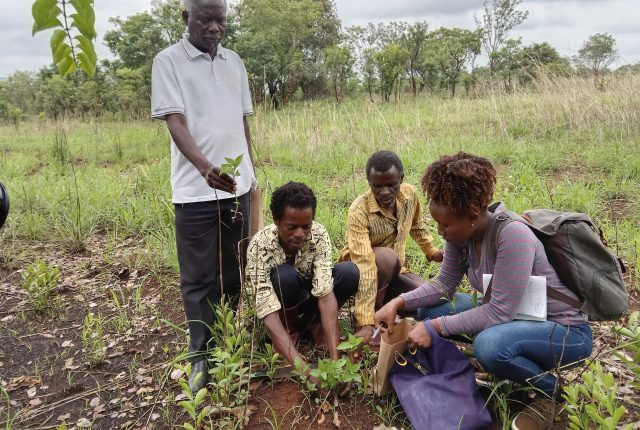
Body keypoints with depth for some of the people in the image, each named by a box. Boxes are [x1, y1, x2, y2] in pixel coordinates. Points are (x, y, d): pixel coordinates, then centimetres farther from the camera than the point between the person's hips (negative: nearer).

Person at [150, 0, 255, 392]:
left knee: (234, 270, 13)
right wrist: (205, 166, -31)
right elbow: (175, 121, -13)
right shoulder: (169, 61, -2)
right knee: (199, 277, 3)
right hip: (196, 189, -5)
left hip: (236, 184, 5)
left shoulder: (235, 62, 13)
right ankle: (202, 357, 17)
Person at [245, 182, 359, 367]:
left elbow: (326, 294, -32)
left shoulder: (318, 235, -26)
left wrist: (335, 358, -41)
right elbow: (269, 313, -38)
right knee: (284, 276, -36)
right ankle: (289, 328, -7)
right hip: (281, 305, -2)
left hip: (308, 295, 2)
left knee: (349, 272, -26)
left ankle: (313, 322, -2)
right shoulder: (260, 246, -33)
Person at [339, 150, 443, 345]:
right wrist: (365, 323, -43)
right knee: (386, 257, -37)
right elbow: (364, 265, -39)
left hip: (393, 271, 5)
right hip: (356, 271, -5)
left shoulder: (410, 194, -12)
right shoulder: (359, 212, -31)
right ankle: (374, 316, -16)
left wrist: (432, 252, 18)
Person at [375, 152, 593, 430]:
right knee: (430, 309, -1)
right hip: (515, 317, 8)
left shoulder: (512, 236, -31)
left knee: (489, 344, -37)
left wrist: (435, 327, -26)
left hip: (565, 330, -8)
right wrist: (398, 302, -12)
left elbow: (499, 312, -30)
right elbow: (444, 285, 2)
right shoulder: (462, 233, -8)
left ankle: (550, 391, -3)